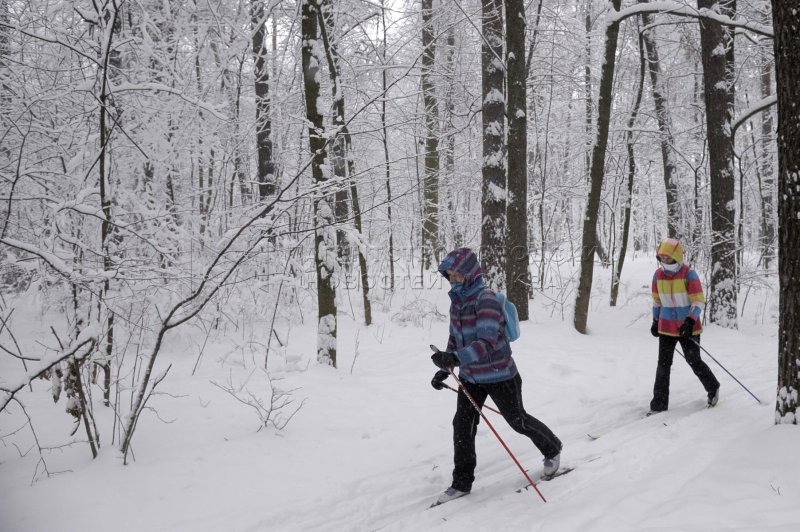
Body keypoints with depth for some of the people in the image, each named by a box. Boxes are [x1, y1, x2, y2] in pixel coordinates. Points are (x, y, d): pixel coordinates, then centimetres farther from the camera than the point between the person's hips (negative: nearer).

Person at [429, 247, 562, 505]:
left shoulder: (486, 299, -24)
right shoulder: (457, 300, 3)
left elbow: (487, 342, -35)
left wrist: (455, 359, -47)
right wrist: (444, 370, 9)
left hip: (498, 375, -7)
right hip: (470, 376, 7)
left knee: (518, 420, 10)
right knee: (462, 426, 1)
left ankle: (552, 450, 37)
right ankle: (462, 482, 11)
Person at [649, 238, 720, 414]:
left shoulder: (688, 274, -14)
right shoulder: (658, 275, 1)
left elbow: (699, 301, -15)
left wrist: (690, 321, -26)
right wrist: (655, 321, 17)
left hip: (687, 328, -4)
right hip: (666, 328, 4)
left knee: (694, 361, 6)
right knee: (663, 364, 1)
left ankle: (713, 388, 33)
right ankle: (659, 404, 5)